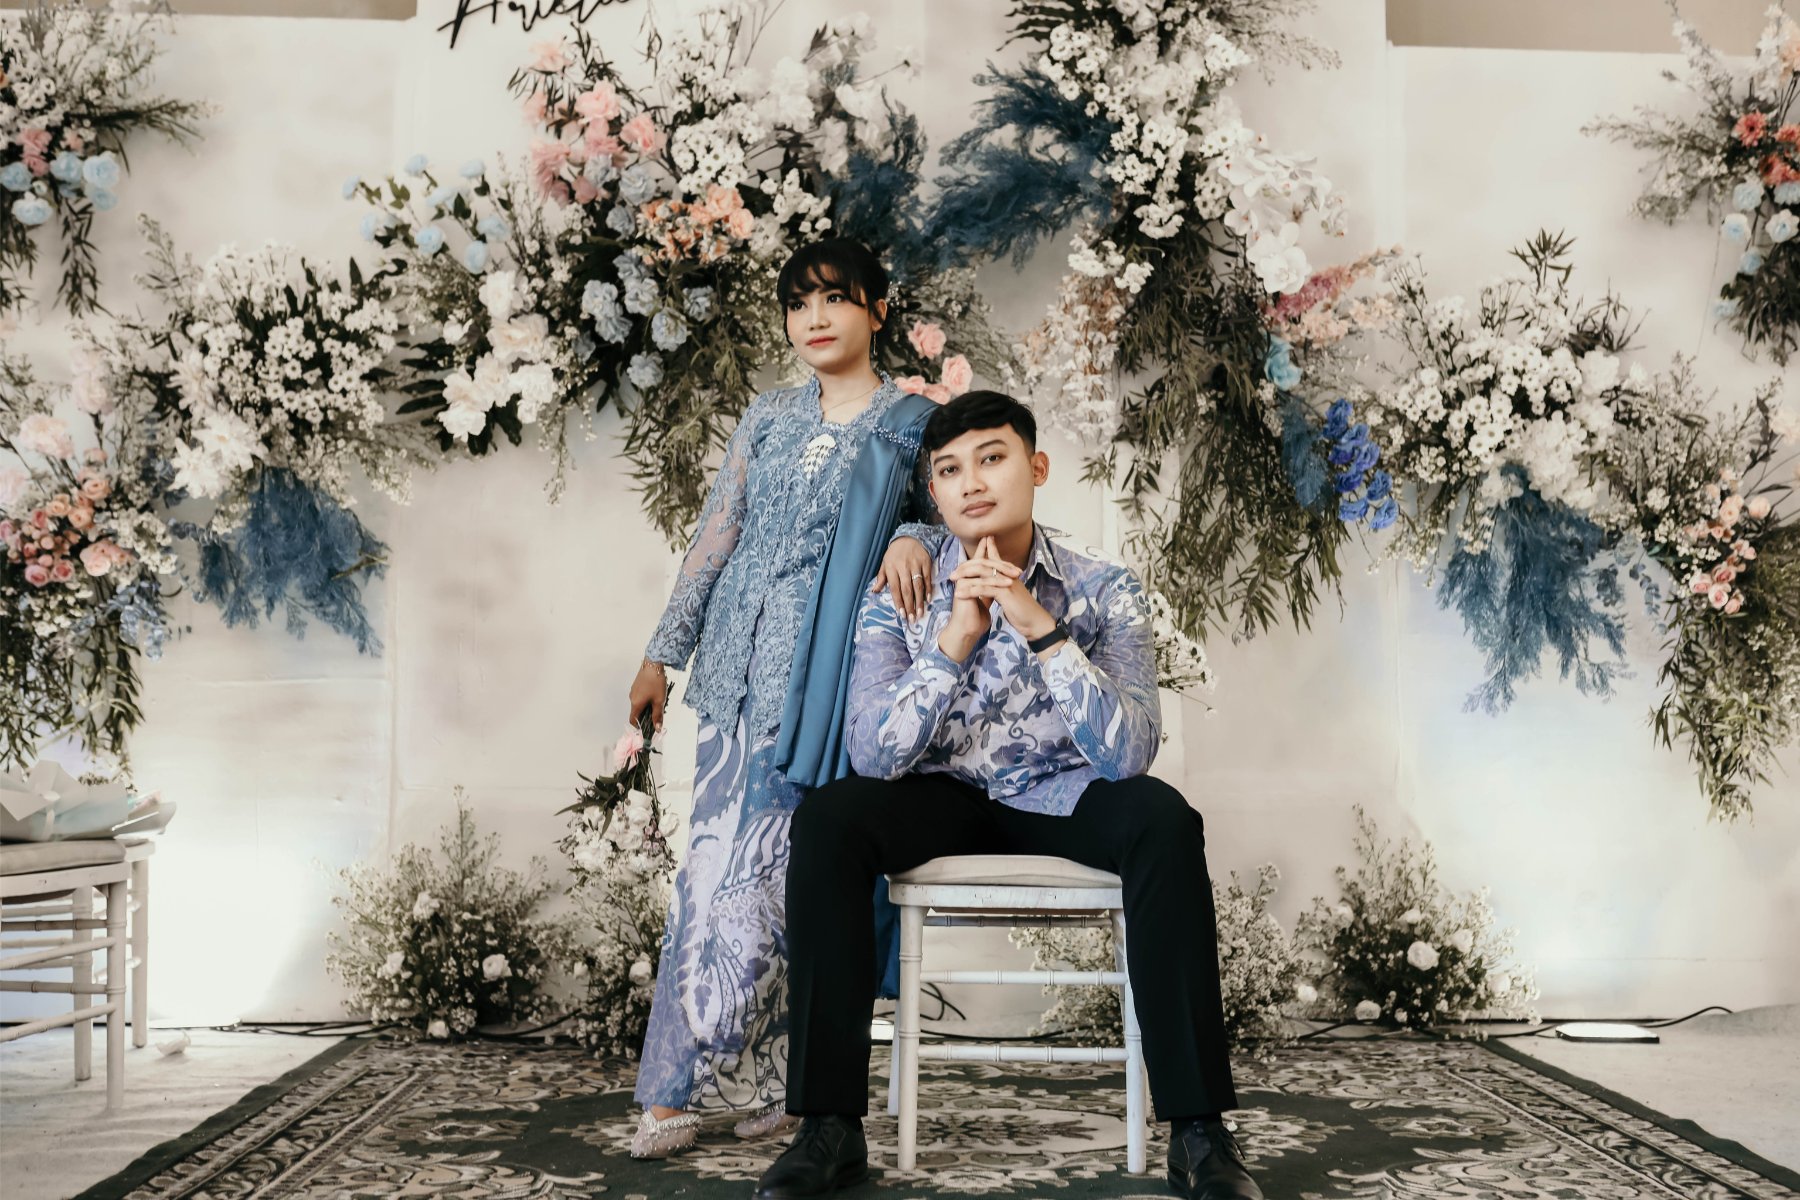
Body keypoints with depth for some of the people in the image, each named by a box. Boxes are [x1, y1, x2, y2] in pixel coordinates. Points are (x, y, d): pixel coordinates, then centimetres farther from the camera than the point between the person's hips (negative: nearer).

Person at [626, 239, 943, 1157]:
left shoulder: (914, 420, 5)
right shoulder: (769, 417, 16)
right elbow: (715, 534, 16)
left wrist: (914, 539, -21)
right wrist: (662, 652, 13)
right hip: (741, 661, 5)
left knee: (754, 862, -9)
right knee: (720, 860, -1)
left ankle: (682, 1085, 1)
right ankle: (757, 1078, 6)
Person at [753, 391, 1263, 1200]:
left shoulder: (1104, 589, -12)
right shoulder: (899, 598, -9)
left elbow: (1127, 754, -23)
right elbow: (873, 757, -21)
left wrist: (1043, 630, -34)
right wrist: (953, 641, -33)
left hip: (1064, 798, -1)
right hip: (946, 797, 1)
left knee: (1163, 821, -32)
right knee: (827, 820, -28)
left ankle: (1198, 1132, -26)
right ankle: (830, 1126, -22)